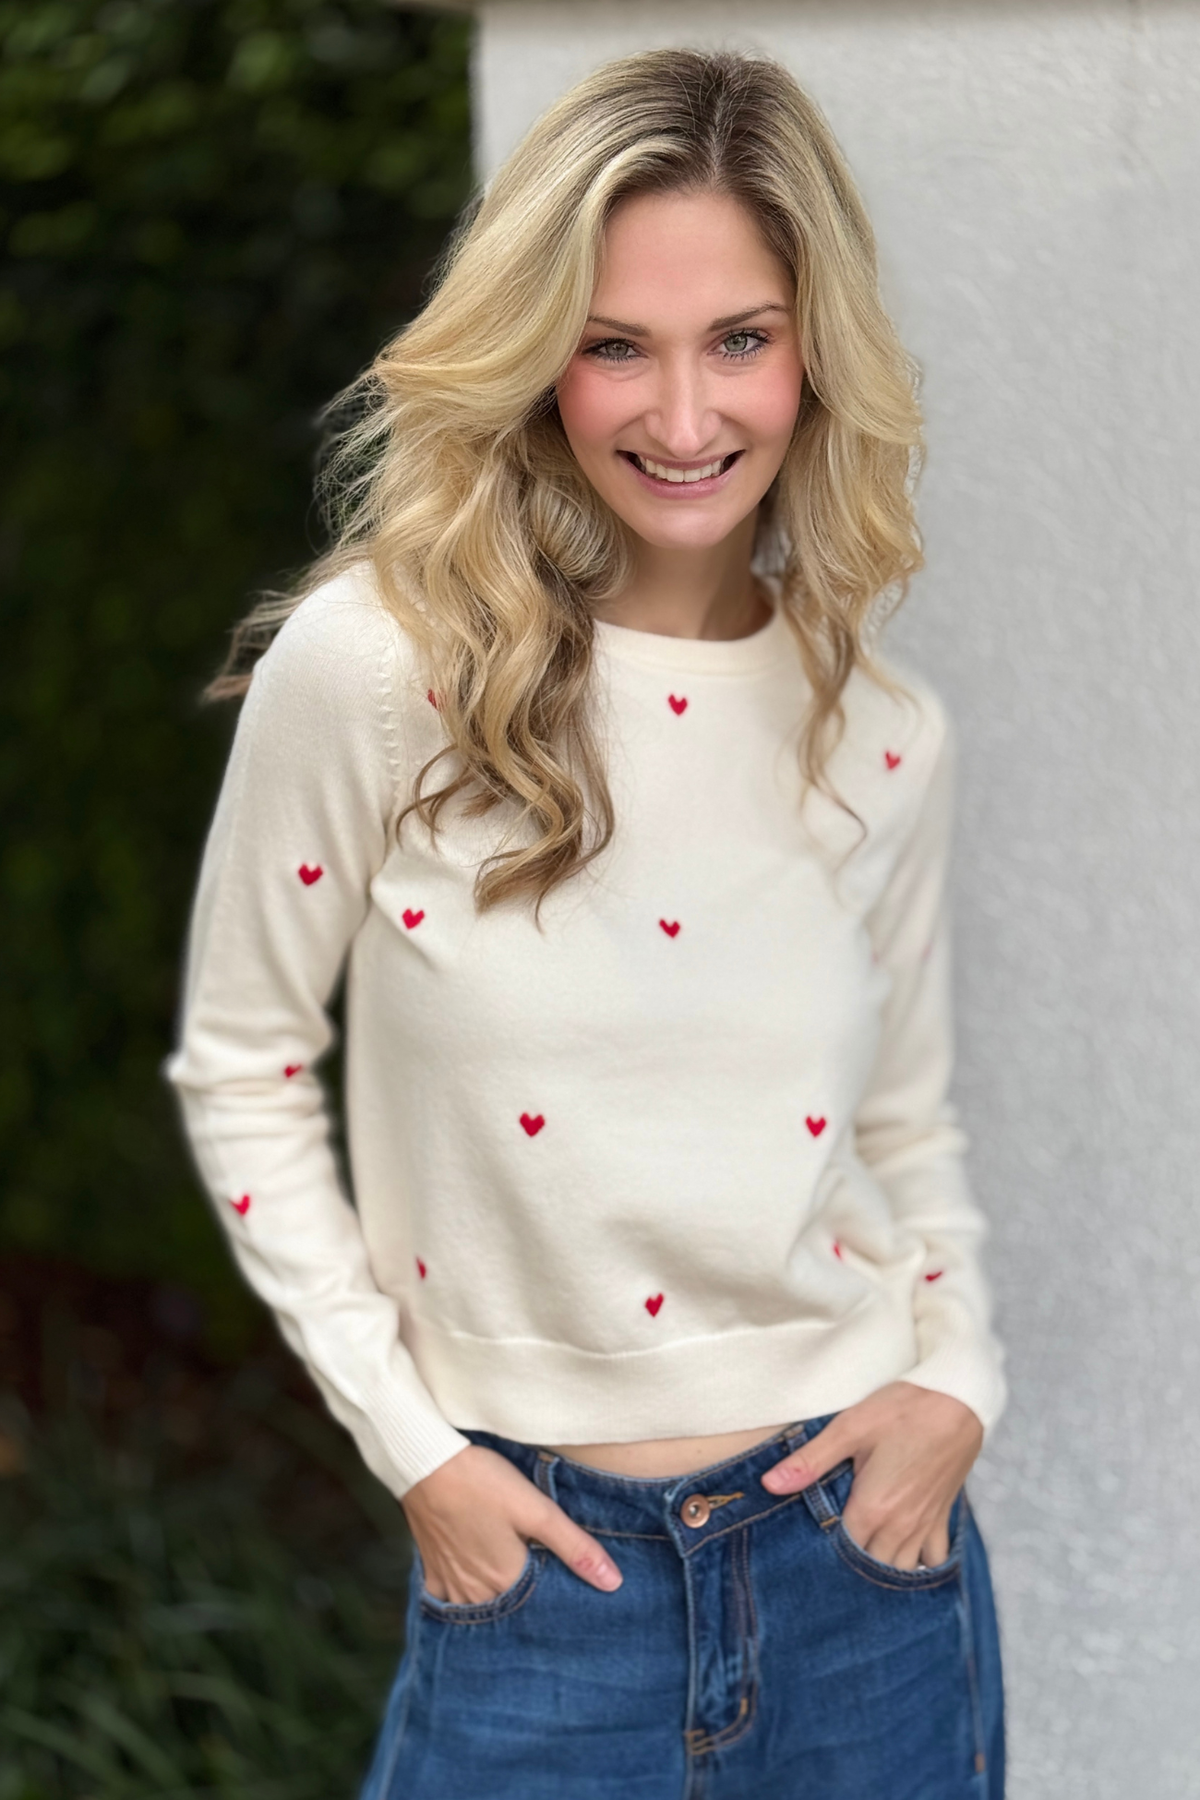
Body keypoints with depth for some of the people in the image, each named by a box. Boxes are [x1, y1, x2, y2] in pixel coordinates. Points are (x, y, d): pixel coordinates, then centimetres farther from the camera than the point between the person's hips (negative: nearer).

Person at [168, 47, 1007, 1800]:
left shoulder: (886, 734, -1)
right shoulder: (367, 670, -12)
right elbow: (242, 1069, -2)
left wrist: (957, 1381, -3)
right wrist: (408, 1440, -6)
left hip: (861, 1538, 3)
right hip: (536, 1567, -3)